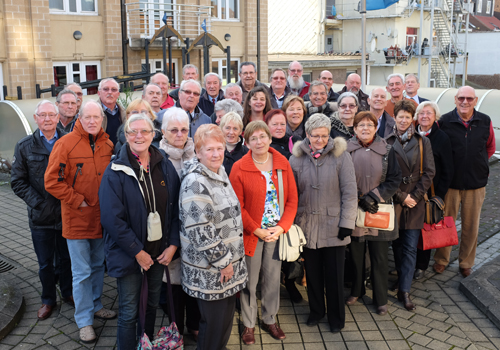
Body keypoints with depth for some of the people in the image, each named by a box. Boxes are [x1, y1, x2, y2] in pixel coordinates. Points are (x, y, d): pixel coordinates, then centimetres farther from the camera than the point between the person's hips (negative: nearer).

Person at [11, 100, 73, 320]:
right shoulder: (25, 147, 0)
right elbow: (17, 181, 0)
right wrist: (37, 203, -9)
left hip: (67, 214, 0)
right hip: (41, 217, 1)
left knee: (67, 258, 16)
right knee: (45, 263, 13)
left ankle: (68, 293, 37)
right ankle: (48, 300, 33)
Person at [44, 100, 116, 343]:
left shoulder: (108, 145, 2)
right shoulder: (65, 144, -12)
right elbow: (52, 181, -13)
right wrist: (78, 201, -13)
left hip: (102, 218, 5)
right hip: (77, 220, -5)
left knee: (98, 265, 19)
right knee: (82, 272, 2)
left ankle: (95, 306, 39)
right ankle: (84, 320, 17)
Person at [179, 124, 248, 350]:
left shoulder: (220, 172, 7)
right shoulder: (195, 183, -22)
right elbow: (200, 230, -24)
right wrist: (222, 261, -16)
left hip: (229, 262, 9)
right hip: (209, 269, -8)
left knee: (227, 314, 19)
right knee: (214, 321, 4)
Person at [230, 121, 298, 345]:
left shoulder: (282, 163, 1)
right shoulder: (239, 168, -8)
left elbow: (292, 198, 2)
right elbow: (237, 206, -9)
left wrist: (282, 227, -9)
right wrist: (257, 230, -13)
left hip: (277, 232, 3)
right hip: (251, 234, -3)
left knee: (273, 279, 14)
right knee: (250, 281, 8)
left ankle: (269, 320, 33)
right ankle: (249, 324, 27)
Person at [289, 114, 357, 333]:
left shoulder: (341, 156, -6)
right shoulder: (296, 159, 1)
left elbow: (350, 193, -5)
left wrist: (347, 223, -8)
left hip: (333, 226, -2)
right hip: (307, 226, 2)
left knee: (334, 274, 7)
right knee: (312, 272, 14)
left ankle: (336, 317, 27)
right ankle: (316, 311, 35)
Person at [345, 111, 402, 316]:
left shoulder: (386, 150, 1)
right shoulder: (347, 150, -1)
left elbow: (394, 180, -1)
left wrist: (373, 197, -11)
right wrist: (360, 199, -12)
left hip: (379, 211, 0)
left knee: (380, 258, 7)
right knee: (356, 254, 12)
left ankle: (380, 299, 22)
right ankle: (356, 291, 33)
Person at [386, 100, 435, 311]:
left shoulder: (423, 142, 6)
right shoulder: (387, 142, 1)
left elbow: (429, 172, 3)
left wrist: (414, 196, -7)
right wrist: (401, 196, -8)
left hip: (415, 202, 1)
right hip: (393, 201, -1)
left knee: (410, 248, 0)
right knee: (397, 245, 8)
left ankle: (404, 290, 5)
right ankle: (402, 279, 26)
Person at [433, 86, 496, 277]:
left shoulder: (485, 122, -2)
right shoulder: (444, 121, -8)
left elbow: (490, 148, 14)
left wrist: (476, 163, 9)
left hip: (476, 183, 2)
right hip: (450, 181, -1)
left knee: (471, 226, 12)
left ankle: (466, 262, 30)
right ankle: (441, 259, 28)